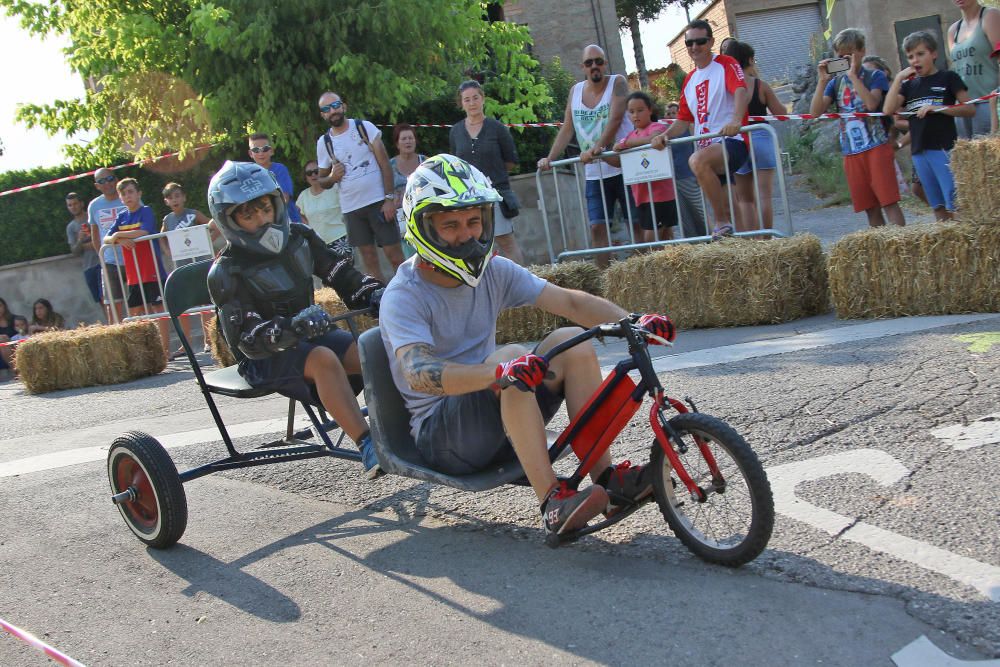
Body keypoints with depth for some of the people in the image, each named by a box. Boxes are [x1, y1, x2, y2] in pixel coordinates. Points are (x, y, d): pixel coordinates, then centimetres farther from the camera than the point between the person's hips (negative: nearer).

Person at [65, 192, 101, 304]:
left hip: (102, 262, -4)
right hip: (88, 267, 4)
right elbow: (75, 252, 8)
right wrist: (79, 241, -12)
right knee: (99, 299, 3)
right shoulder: (71, 227, 14)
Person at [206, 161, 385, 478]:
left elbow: (340, 271, 6)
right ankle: (368, 448, -42)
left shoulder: (298, 238, 3)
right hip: (263, 358, -5)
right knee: (323, 359, -37)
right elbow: (247, 339, -22)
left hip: (308, 336, 6)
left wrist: (374, 293, -15)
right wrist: (290, 328, -41)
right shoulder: (227, 272, -14)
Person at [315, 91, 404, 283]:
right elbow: (322, 180, 15)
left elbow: (384, 164, -4)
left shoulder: (365, 127, -2)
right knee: (369, 258, 7)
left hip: (378, 201, -3)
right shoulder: (323, 142, 5)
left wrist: (390, 198, -12)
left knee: (394, 254, -4)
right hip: (351, 208, 3)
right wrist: (332, 177, -9)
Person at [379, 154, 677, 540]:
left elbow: (571, 302, -5)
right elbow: (419, 374, -34)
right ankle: (552, 502, -32)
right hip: (442, 436, -6)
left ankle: (606, 477, -12)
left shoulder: (493, 272, 3)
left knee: (571, 342, -10)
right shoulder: (403, 297, -16)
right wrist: (500, 372, -50)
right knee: (512, 356, -31)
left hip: (498, 421, 7)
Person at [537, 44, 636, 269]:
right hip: (594, 173, 4)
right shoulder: (575, 91, 10)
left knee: (636, 223, 1)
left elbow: (615, 119, -18)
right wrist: (549, 158, -1)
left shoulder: (617, 82, -3)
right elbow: (567, 129, 12)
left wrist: (596, 148, -30)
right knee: (598, 226, -3)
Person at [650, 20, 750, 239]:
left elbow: (741, 91, -19)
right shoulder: (690, 80, 21)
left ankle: (724, 223, -28)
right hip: (706, 147, 8)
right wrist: (665, 135, 2)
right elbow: (684, 119, 23)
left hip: (732, 141, -8)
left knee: (697, 161, -36)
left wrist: (736, 121, -39)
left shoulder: (726, 64, 0)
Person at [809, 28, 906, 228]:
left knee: (889, 201, -8)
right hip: (851, 153, 4)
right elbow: (815, 112, -1)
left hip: (876, 148, -4)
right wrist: (822, 81, -9)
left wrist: (853, 75, -15)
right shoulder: (836, 82, 11)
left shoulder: (875, 76, 0)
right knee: (870, 207, 8)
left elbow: (872, 103, -19)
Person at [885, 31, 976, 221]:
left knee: (954, 205, -10)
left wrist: (937, 108, -15)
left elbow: (970, 109, -4)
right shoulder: (909, 85, 15)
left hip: (944, 148, -5)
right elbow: (889, 109, 0)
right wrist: (899, 78, -2)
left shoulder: (948, 78, 1)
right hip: (919, 151, 5)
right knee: (938, 206, 10)